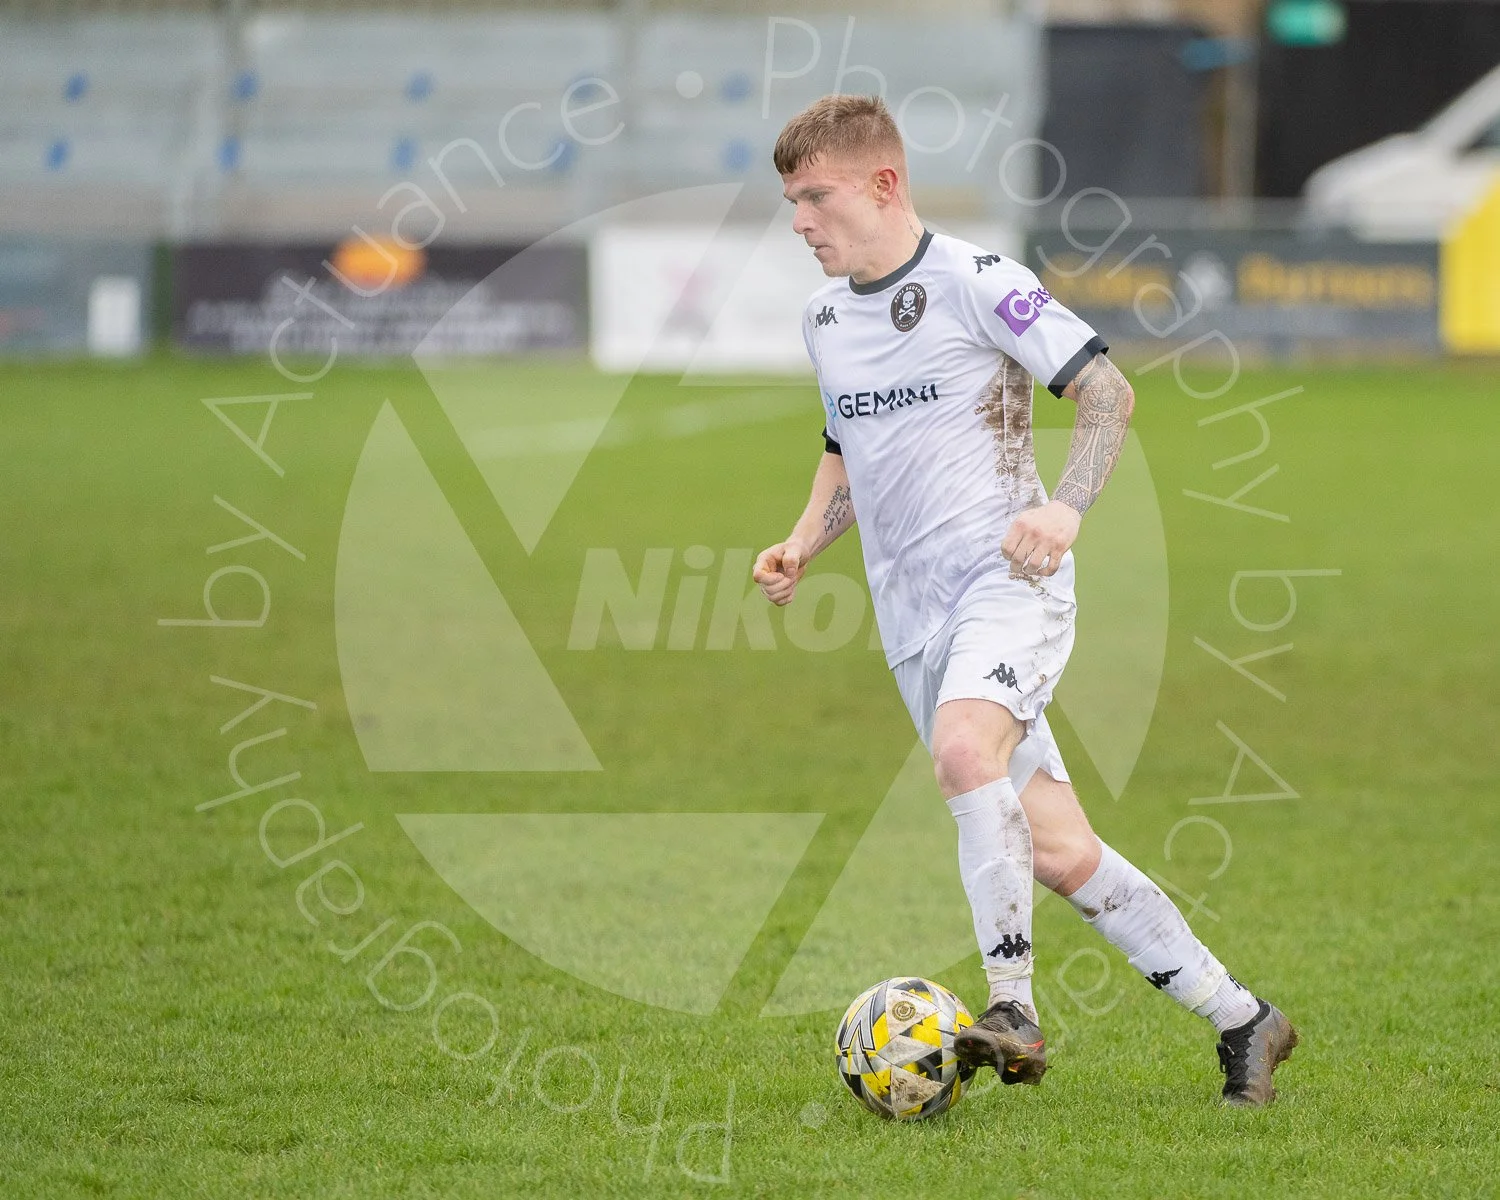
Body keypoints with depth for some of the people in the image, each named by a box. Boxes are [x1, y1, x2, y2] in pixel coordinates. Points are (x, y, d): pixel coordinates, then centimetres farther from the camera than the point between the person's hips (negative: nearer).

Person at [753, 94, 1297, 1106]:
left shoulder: (975, 282, -8)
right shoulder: (826, 321, 14)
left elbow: (1107, 392, -7)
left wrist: (1065, 508, -22)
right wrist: (804, 545, 10)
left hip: (1008, 579, -6)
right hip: (916, 619, 7)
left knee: (963, 748, -35)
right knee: (1058, 852, 2)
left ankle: (1012, 1003, -32)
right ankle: (1240, 1020, 12)